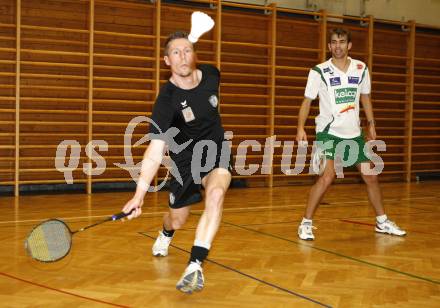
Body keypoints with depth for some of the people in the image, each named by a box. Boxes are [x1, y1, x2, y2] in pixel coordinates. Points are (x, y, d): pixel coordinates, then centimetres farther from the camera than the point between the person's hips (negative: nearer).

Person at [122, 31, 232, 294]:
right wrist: (140, 193, -46)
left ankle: (195, 265, -30)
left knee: (216, 193, -31)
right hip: (185, 157, -1)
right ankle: (166, 234, 55)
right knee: (177, 220, 14)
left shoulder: (211, 74, -15)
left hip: (215, 149, 2)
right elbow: (156, 149, -36)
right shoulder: (167, 100, -28)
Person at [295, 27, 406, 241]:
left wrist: (371, 124, 11)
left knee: (371, 177, 9)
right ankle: (306, 224, -7)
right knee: (327, 177, -20)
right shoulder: (319, 72, -10)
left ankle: (382, 222, 26)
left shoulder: (361, 69, 2)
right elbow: (307, 101, -7)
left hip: (354, 134, 5)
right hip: (329, 133, -5)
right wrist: (300, 128, -20)